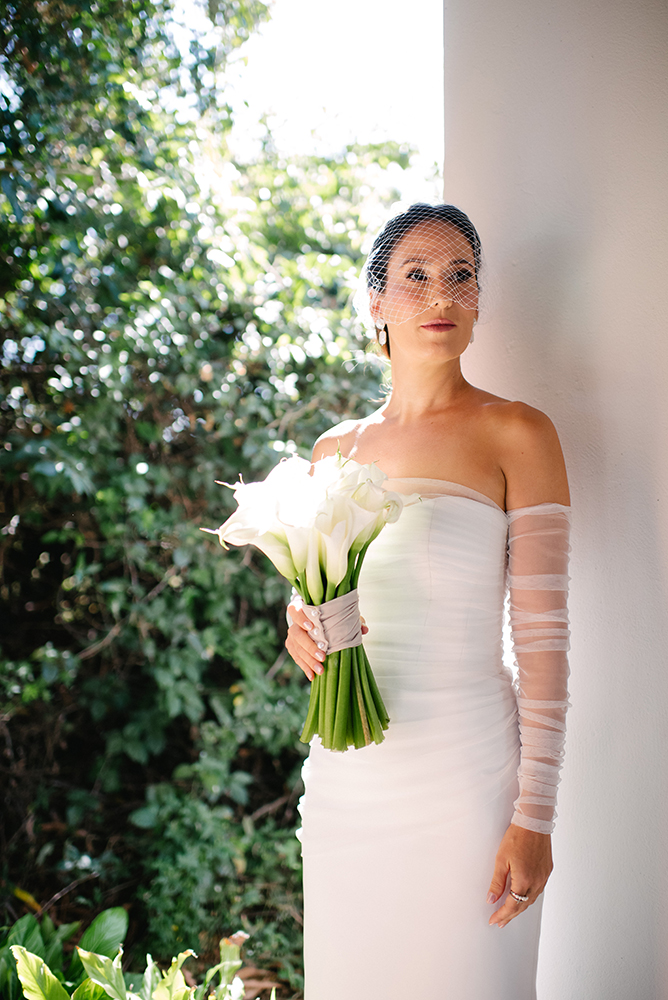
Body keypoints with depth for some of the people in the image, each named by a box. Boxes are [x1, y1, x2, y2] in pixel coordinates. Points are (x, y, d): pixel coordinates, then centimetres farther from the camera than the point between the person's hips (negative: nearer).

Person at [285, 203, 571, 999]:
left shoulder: (515, 435, -5)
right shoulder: (335, 450, 9)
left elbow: (542, 632, -8)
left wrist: (534, 814, -13)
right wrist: (301, 630, -3)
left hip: (463, 772, -4)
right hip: (345, 777, 4)